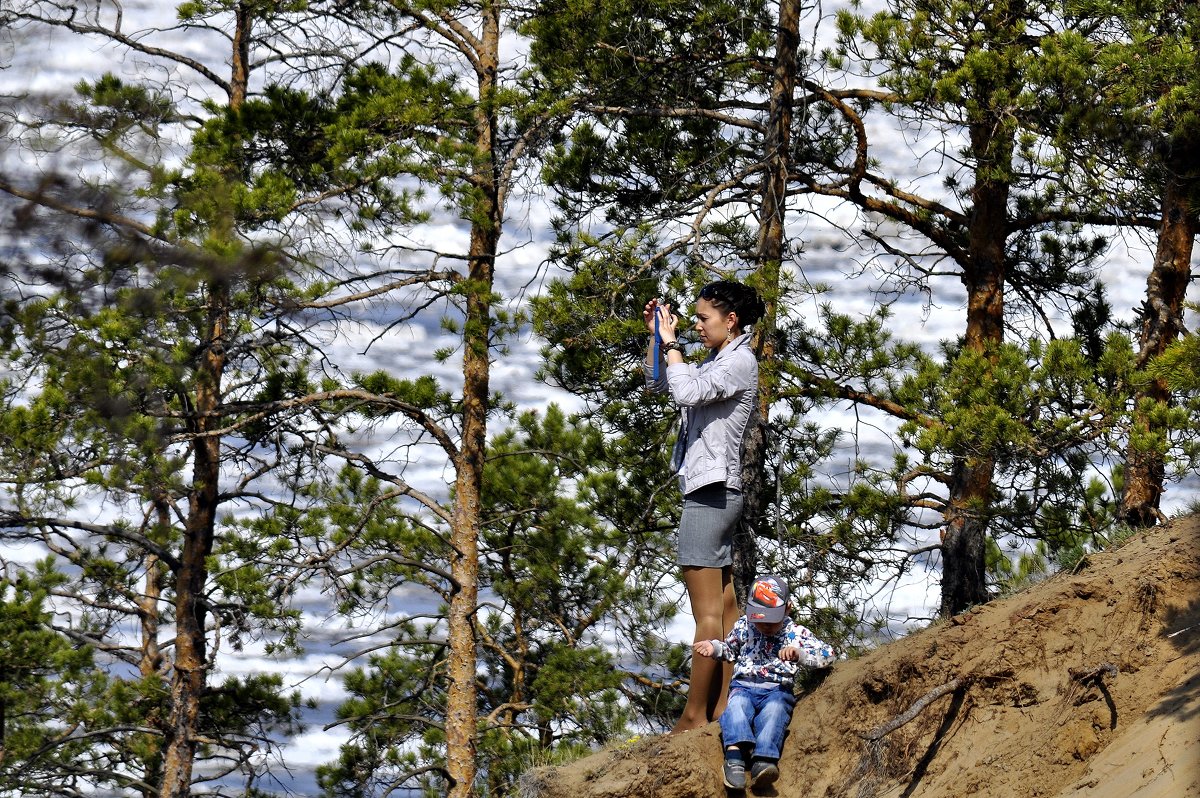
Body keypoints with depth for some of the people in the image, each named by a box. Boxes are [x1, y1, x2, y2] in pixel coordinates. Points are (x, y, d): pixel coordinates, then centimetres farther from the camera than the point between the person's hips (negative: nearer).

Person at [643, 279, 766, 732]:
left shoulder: (740, 362, -11)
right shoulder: (717, 361, 18)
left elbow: (687, 392, -23)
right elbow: (657, 384, 27)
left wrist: (671, 343, -12)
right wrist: (656, 337, 14)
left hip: (711, 491, -11)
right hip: (713, 492, 11)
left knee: (708, 613, -9)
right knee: (725, 606, 9)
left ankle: (694, 717, -9)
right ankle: (721, 710, 10)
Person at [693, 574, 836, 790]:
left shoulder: (796, 633, 8)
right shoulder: (743, 626, 16)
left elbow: (828, 655, 0)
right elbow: (730, 649, 34)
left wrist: (799, 654, -17)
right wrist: (714, 647, 12)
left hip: (778, 690, -2)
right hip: (744, 686, 2)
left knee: (774, 710, -36)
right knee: (736, 706, -33)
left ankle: (762, 762, -58)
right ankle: (735, 755, -57)